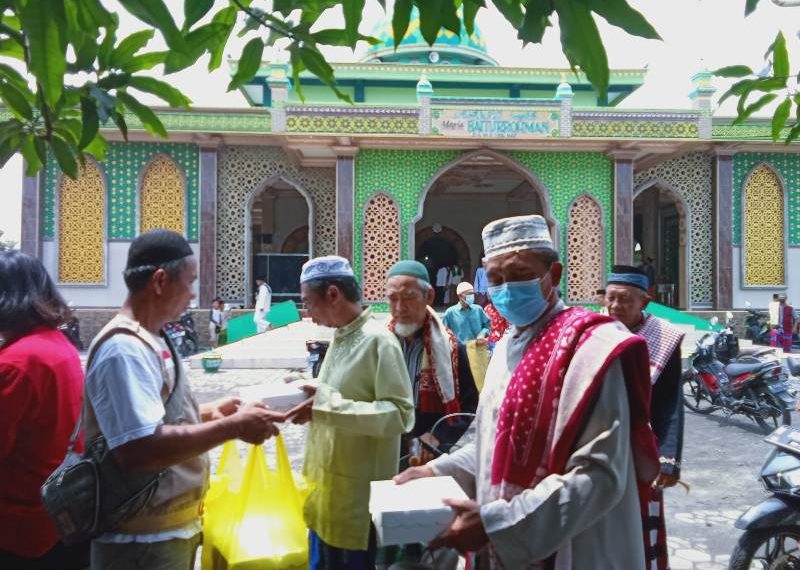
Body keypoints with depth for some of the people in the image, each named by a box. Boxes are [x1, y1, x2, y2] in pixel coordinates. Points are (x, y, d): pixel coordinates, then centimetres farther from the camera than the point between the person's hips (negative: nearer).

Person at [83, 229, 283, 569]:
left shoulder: (148, 338, 8)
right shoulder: (124, 348, -23)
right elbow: (140, 449, -31)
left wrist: (207, 413, 6)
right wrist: (232, 427, -25)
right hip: (144, 540, -9)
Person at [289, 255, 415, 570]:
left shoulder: (378, 339, -18)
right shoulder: (340, 336, 8)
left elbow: (400, 415, -23)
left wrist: (326, 407, -26)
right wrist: (312, 396, 0)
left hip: (359, 495, -8)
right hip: (328, 485, 8)